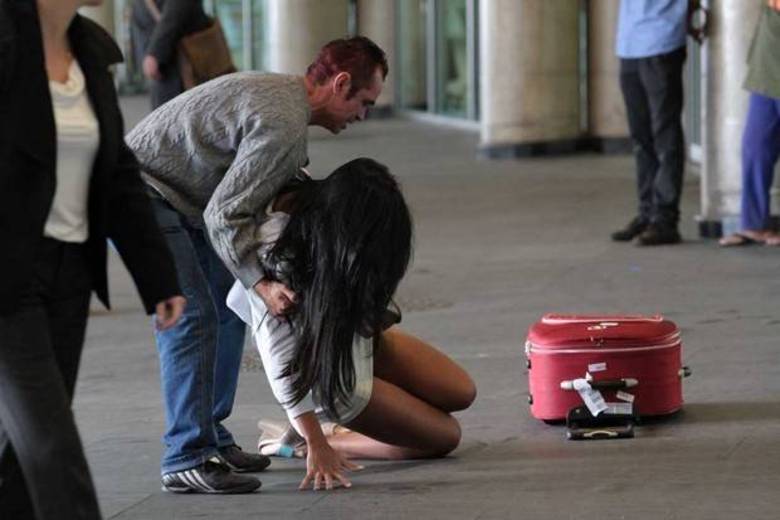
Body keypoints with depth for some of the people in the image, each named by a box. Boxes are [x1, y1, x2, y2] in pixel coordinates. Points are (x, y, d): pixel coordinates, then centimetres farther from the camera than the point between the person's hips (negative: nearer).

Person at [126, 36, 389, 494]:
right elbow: (225, 215, -23)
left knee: (230, 306, 13)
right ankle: (186, 461, -12)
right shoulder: (284, 125, -24)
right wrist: (262, 283, -23)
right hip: (140, 193, -11)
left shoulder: (284, 95, 9)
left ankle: (212, 436, 20)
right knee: (190, 316, -15)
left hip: (175, 197, 11)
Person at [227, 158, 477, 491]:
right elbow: (281, 359, -32)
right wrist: (316, 445, -29)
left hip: (358, 335, 7)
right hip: (328, 375, -7)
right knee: (444, 435, -3)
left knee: (461, 392, 8)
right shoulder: (276, 254, -39)